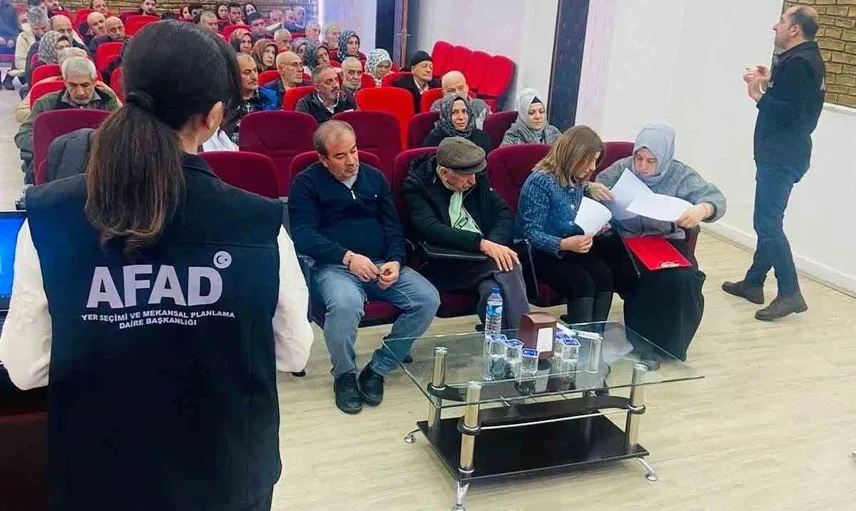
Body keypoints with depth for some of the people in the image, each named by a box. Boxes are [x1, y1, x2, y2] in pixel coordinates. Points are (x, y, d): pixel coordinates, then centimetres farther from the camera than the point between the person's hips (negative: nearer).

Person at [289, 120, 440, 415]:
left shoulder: (374, 177, 16)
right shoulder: (307, 183, 2)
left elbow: (393, 225, 13)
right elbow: (303, 235, -10)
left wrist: (395, 261, -7)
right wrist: (348, 256, -23)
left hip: (381, 264, 5)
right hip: (333, 266, -5)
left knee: (428, 299, -20)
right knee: (346, 304, -39)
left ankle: (378, 369, -4)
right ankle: (344, 374, -8)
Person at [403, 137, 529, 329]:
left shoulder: (478, 179, 12)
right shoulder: (415, 186, -3)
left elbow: (504, 216, 10)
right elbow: (431, 229, -17)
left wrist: (493, 244, -12)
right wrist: (481, 243, -26)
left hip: (484, 257, 5)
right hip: (443, 266, -4)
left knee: (508, 266, -31)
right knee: (505, 271, -30)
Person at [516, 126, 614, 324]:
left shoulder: (576, 182, 8)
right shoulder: (540, 181, -18)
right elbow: (531, 233, -22)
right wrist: (564, 244, -36)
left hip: (567, 250, 8)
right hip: (539, 253, -7)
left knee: (604, 275, -19)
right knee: (583, 282, -28)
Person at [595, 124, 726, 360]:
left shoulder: (679, 174, -3)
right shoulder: (622, 167, 3)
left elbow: (716, 198, -11)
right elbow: (593, 185, 5)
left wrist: (702, 209, -37)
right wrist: (592, 189, -22)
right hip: (623, 239, 1)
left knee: (683, 280, -30)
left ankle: (668, 345, -2)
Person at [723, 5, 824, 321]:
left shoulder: (798, 62, -16)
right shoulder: (806, 59, 17)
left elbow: (787, 112, -22)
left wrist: (758, 94, -12)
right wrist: (770, 84, 10)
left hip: (781, 158, -11)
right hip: (781, 155, 11)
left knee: (768, 223, -12)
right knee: (768, 221, 15)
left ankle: (790, 293, -10)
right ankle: (753, 283, 23)